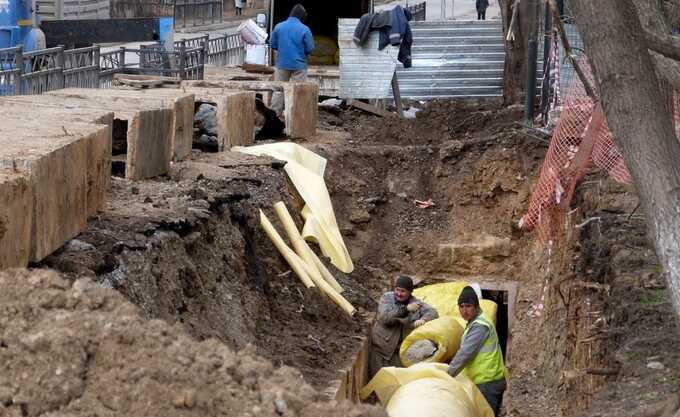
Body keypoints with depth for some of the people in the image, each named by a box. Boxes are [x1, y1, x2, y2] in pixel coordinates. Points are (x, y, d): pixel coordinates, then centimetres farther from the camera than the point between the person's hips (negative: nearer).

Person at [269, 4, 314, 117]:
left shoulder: (279, 27, -2)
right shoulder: (304, 29, -11)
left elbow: (272, 45, 4)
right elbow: (310, 49, -8)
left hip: (282, 64, 3)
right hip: (299, 65, -3)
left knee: (279, 90, 11)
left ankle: (274, 115, 11)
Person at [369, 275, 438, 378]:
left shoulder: (415, 302, 2)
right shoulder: (386, 298, -4)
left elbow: (433, 313, -3)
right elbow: (385, 318, -18)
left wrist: (423, 319, -25)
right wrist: (406, 309, -26)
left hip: (401, 349, 2)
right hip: (382, 346, -2)